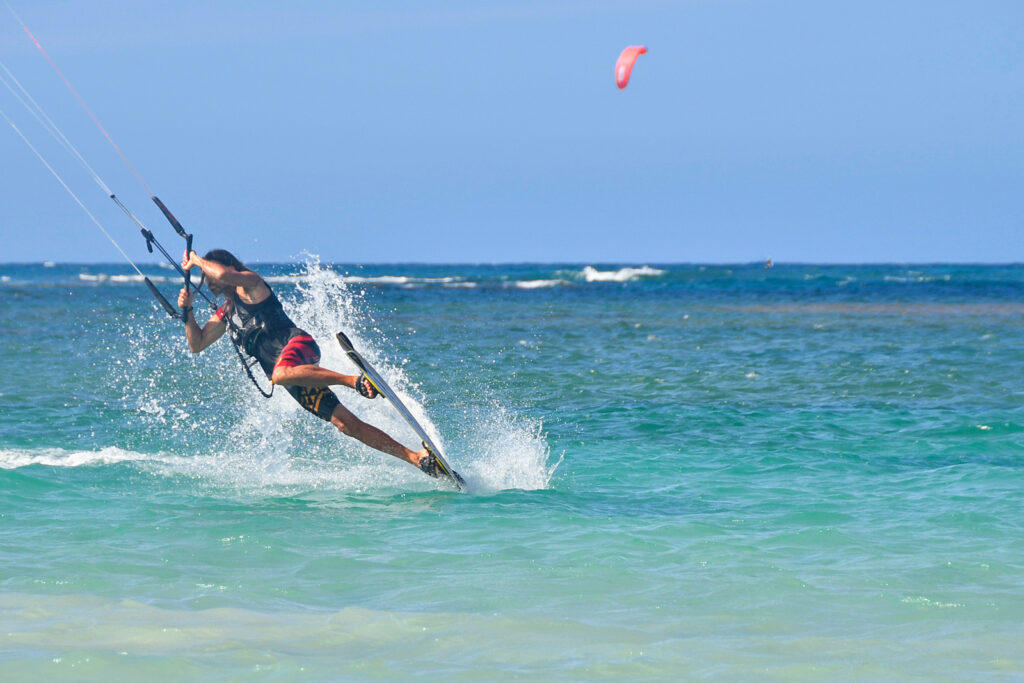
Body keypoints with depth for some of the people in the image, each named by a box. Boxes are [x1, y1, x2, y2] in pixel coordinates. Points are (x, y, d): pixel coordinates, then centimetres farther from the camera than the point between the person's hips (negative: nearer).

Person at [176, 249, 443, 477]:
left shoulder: (250, 285, 6)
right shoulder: (225, 314, 29)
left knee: (281, 375, -44)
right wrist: (187, 312, 16)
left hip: (297, 343, -7)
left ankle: (355, 380, -43)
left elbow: (223, 274, -14)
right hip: (291, 375, 7)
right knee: (346, 424, -8)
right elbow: (197, 344, 30)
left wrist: (196, 260, 2)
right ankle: (415, 457, -14)